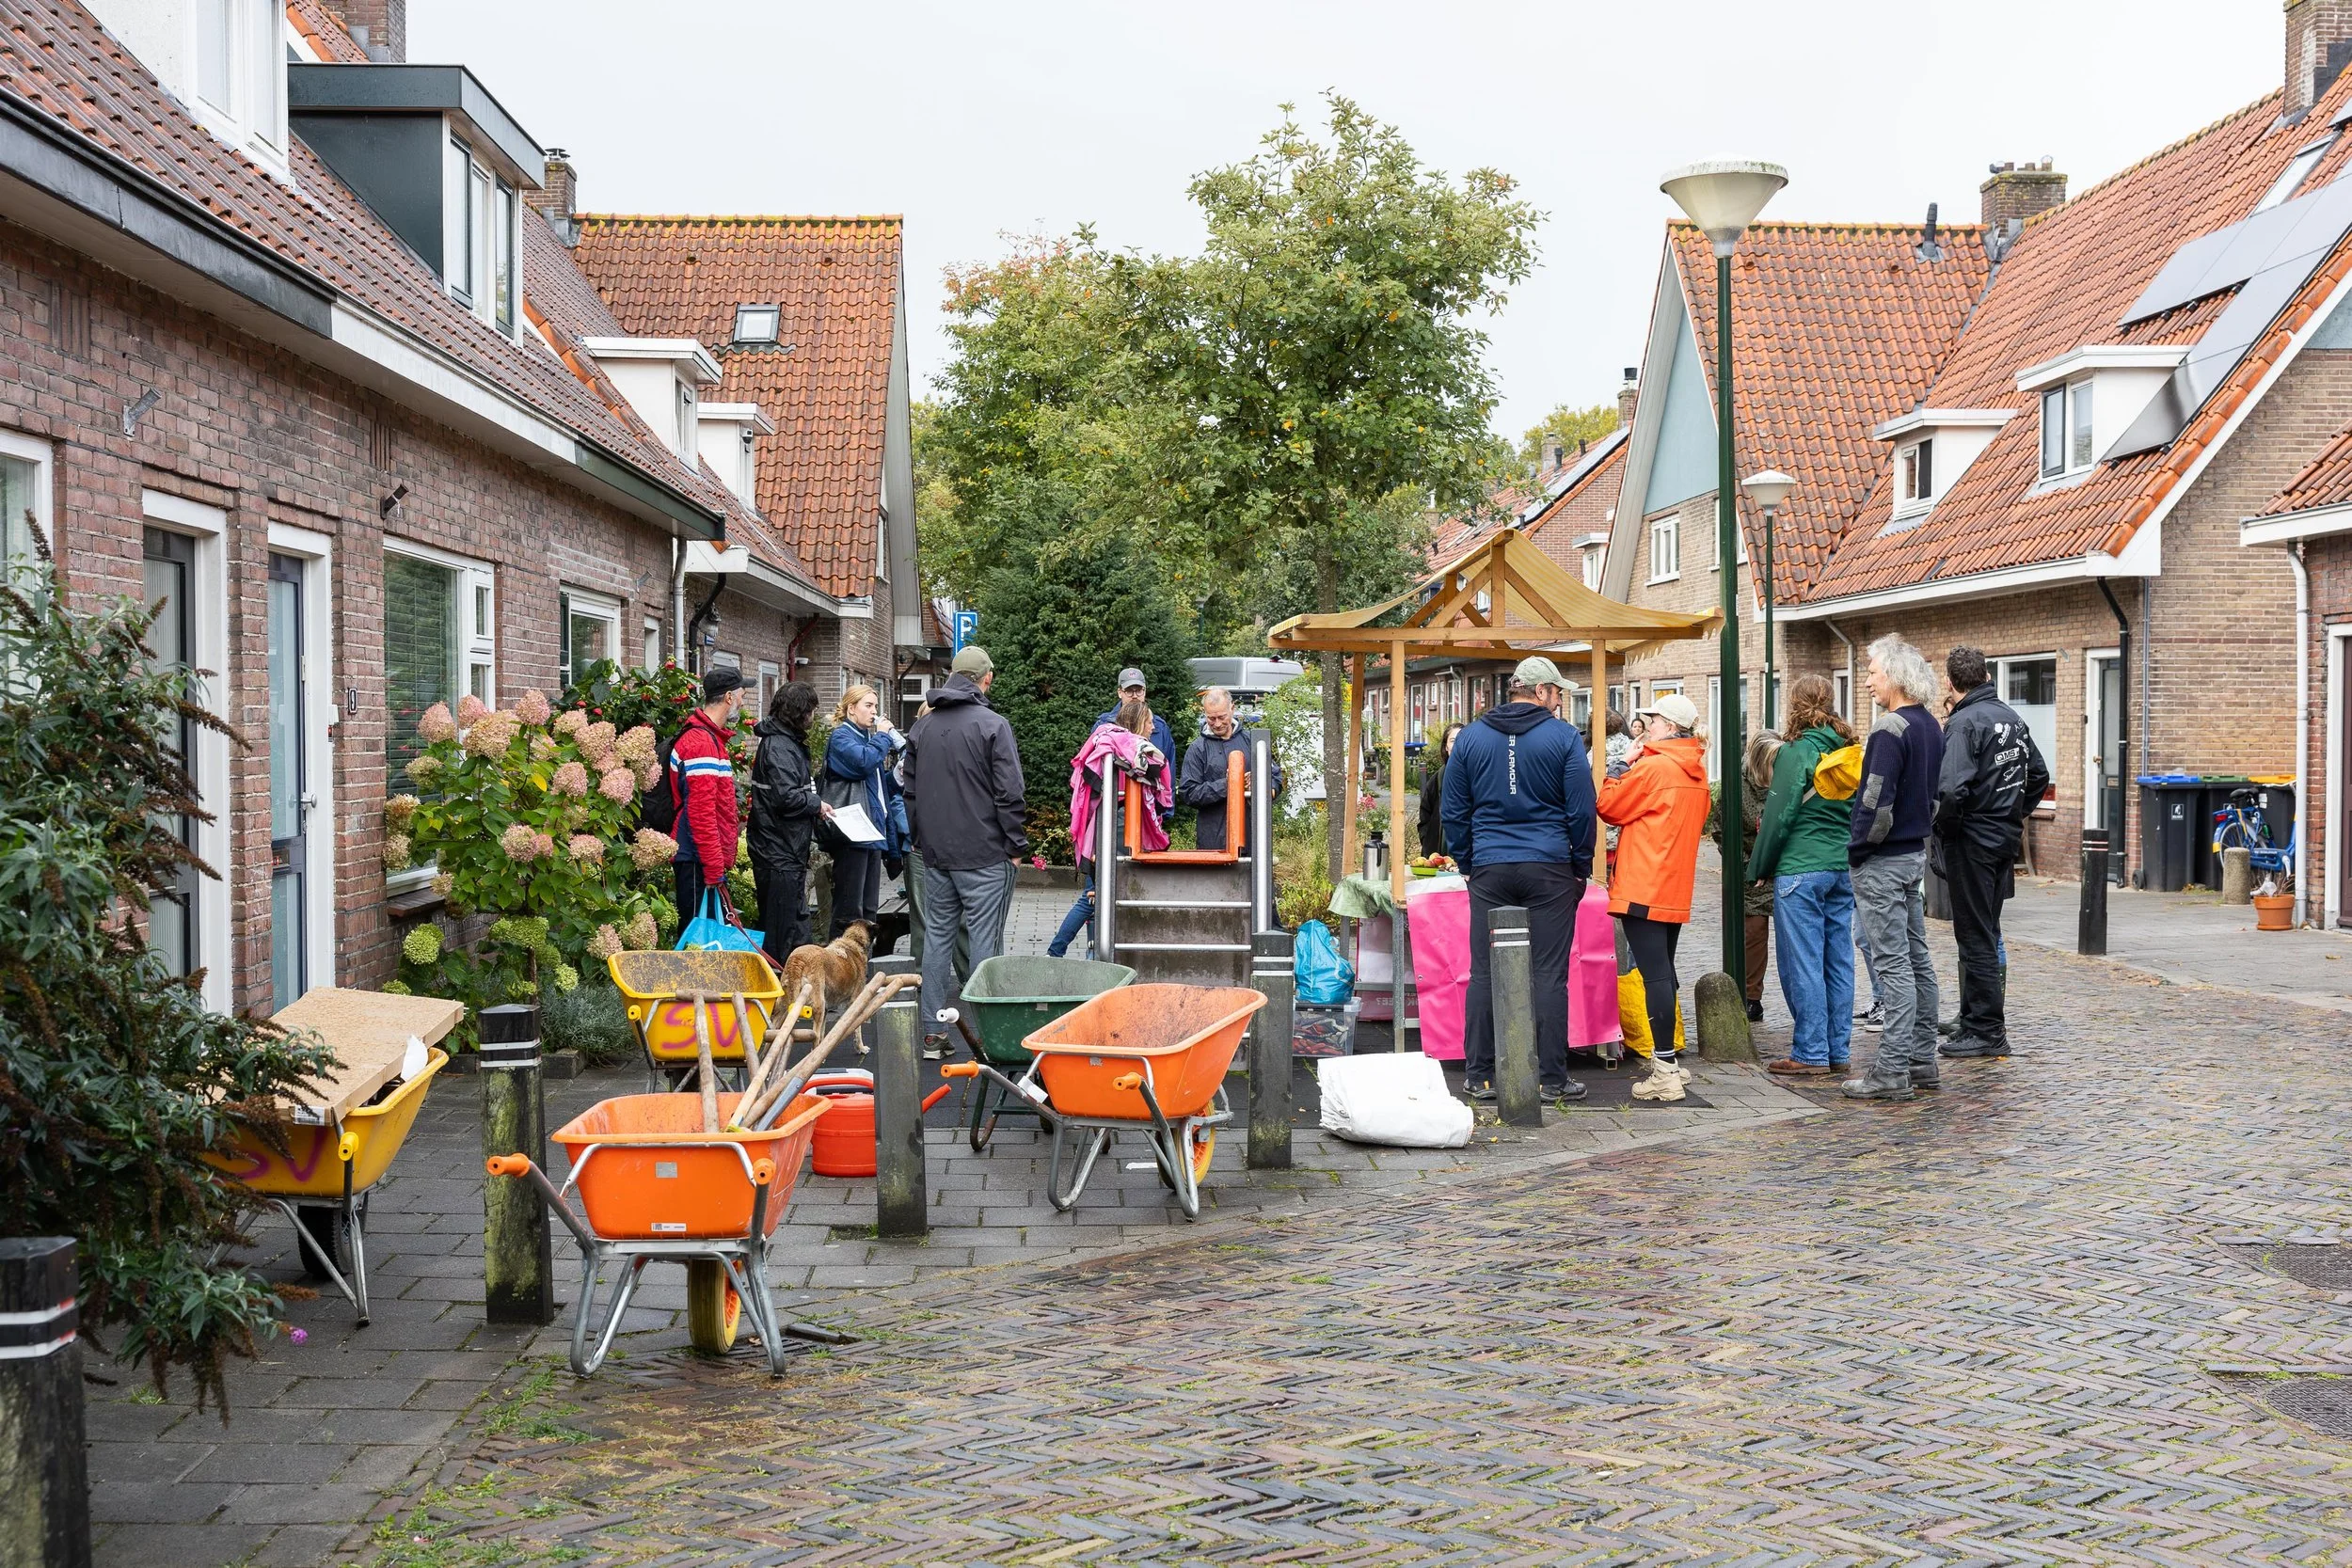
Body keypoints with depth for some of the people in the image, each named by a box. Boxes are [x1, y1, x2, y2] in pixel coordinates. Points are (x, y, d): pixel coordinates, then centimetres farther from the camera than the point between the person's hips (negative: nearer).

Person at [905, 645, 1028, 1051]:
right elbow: (1010, 792, -13)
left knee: (937, 937, 10)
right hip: (984, 853, -6)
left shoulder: (922, 727, 10)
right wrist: (1016, 844, -4)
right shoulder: (992, 725, -10)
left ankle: (933, 1032, 12)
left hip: (935, 854, 6)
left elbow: (910, 792, 17)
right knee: (985, 941, -2)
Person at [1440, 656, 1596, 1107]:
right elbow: (1581, 811, 0)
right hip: (1550, 869, -2)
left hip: (1489, 869, 3)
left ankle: (1480, 1076, 8)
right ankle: (1552, 1078, 4)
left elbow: (1454, 811, 11)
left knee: (1484, 974, 5)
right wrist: (1581, 867, 9)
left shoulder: (1470, 737, 7)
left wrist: (1466, 863, 18)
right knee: (1549, 975, 1)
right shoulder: (1564, 737, -2)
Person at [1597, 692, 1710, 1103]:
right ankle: (1669, 1061, 23)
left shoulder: (1652, 767, -13)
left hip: (1643, 889, -9)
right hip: (1676, 889, 9)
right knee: (1664, 972, 16)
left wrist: (1625, 764, 3)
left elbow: (1609, 807, -5)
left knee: (1654, 974, -9)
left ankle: (1664, 1072, -11)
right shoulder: (1697, 773, 12)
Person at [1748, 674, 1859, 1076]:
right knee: (1838, 960, 10)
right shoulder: (1848, 751, 9)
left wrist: (1760, 868, 1)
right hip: (1842, 869, 7)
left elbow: (1778, 816, -10)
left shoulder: (1796, 752, -10)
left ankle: (1810, 1054, -1)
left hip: (1800, 869, -7)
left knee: (1802, 963, -3)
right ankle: (1838, 1050, 15)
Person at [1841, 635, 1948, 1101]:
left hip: (1882, 862, -9)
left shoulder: (1890, 730, -19)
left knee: (1892, 964, -7)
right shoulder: (1933, 728, 11)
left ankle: (1892, 1070, -4)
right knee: (1916, 959, 13)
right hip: (1915, 853, 10)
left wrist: (1857, 849, -11)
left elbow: (1876, 802, -22)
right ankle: (1922, 1060, 21)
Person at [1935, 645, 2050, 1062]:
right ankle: (1977, 1020, 23)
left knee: (1975, 937, -2)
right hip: (2005, 837, 8)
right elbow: (2039, 775, 21)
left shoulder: (1964, 722, -17)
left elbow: (1952, 789, -28)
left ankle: (1987, 1031, 2)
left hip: (1972, 840, -8)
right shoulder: (2012, 718, 10)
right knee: (1986, 934, 16)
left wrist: (1945, 828, -12)